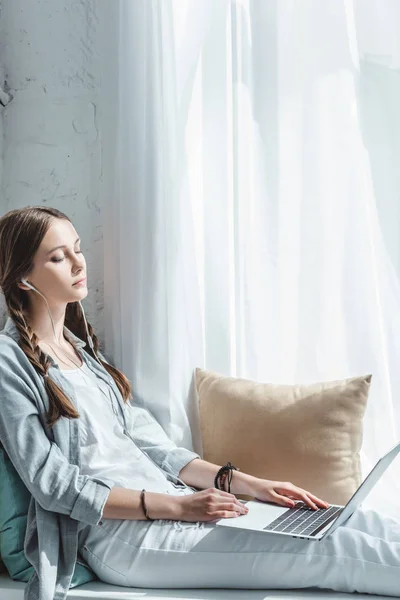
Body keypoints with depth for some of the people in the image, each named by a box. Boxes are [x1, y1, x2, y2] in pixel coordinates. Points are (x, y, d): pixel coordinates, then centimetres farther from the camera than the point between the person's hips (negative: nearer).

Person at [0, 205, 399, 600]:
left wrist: (247, 484, 3)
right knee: (331, 549, -19)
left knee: (358, 522, -7)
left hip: (171, 502, 7)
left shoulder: (81, 345, 17)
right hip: (119, 532, -7)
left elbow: (144, 440, 13)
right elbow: (51, 481, -13)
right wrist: (175, 506, -19)